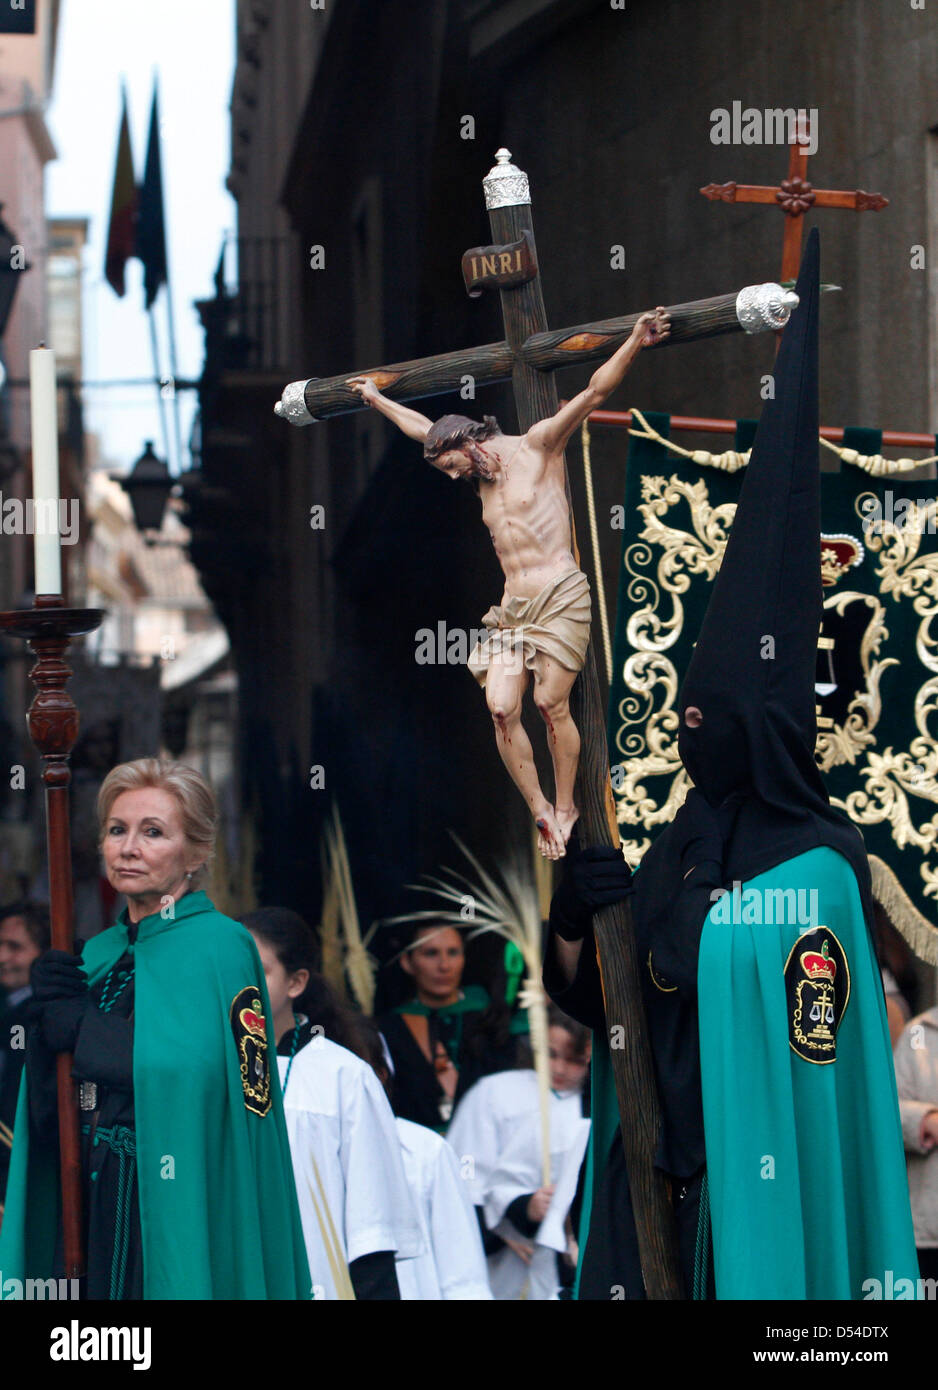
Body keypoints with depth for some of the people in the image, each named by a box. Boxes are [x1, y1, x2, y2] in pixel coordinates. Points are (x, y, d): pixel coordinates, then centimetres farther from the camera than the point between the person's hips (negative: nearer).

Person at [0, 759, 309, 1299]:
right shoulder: (97, 954, 13)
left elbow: (194, 1072, -21)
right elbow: (47, 1102, 8)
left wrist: (83, 1029, -13)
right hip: (89, 1207, 6)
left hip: (176, 1211, -6)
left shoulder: (220, 945, -8)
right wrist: (50, 1017, -10)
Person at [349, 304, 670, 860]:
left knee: (551, 704, -10)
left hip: (560, 597, -7)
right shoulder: (482, 474, 20)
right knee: (501, 707, -9)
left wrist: (634, 346, -21)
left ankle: (565, 809, 2)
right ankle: (539, 809, -1)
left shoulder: (536, 448, 0)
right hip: (512, 606, 7)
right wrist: (378, 399, 47)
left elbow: (592, 394, -10)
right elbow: (425, 429, 36)